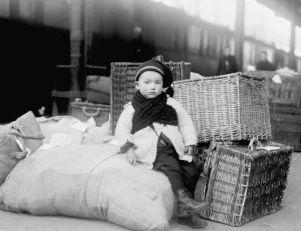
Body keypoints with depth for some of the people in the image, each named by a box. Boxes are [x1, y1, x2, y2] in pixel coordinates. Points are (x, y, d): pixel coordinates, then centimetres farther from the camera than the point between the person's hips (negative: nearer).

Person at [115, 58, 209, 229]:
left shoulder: (172, 104, 13)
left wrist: (190, 145, 5)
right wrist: (128, 149, -9)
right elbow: (122, 129, 6)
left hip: (175, 148, 4)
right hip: (152, 151, -3)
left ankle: (186, 212, -8)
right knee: (171, 166, -31)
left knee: (192, 170, -15)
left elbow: (186, 124, 15)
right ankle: (184, 200, -34)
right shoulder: (132, 108, 7)